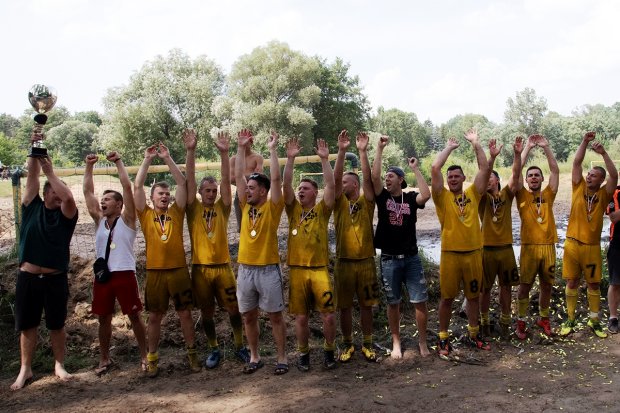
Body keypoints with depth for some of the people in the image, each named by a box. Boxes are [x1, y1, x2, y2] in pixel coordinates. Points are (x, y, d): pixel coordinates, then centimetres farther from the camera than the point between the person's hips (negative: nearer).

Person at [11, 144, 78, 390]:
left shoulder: (66, 214, 0)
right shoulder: (32, 207, 5)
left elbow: (69, 196, -22)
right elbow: (32, 175, -3)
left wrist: (50, 172, -17)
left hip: (55, 279, -1)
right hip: (28, 277, 1)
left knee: (57, 325, 9)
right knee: (27, 325, 8)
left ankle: (59, 365, 23)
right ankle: (25, 370, 20)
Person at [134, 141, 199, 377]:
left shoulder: (176, 212, 5)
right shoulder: (145, 214, 4)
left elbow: (182, 182, -2)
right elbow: (137, 186, -4)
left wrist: (167, 158, -5)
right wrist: (147, 159, -5)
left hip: (179, 270, 0)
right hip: (155, 272, 0)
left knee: (185, 313, 7)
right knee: (154, 316, 7)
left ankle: (192, 354, 19)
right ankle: (152, 358, 18)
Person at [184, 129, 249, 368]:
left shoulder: (222, 208, 3)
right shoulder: (194, 209, 1)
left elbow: (226, 180, -7)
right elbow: (189, 180, -9)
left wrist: (224, 153, -17)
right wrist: (190, 151, -18)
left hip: (223, 266, 1)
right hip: (200, 268, 0)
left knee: (234, 309, 6)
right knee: (206, 313, 9)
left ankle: (240, 347, 23)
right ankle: (214, 350, 25)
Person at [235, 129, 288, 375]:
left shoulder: (272, 208, -5)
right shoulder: (246, 206, 7)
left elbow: (276, 178, -15)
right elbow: (238, 175, 6)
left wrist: (272, 150, -12)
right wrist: (241, 148, 3)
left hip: (268, 269, -5)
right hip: (245, 269, 5)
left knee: (275, 316, 5)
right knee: (248, 317, 12)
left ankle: (281, 358, 15)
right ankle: (254, 357, 25)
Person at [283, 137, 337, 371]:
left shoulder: (322, 210, 4)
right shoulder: (293, 209, 8)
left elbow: (331, 185, -9)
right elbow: (285, 185, -4)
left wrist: (324, 159, -14)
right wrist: (290, 159, -11)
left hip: (320, 269, -1)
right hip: (297, 270, 2)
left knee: (328, 315, -3)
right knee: (301, 317, 7)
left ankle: (329, 351, 18)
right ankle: (303, 353, 23)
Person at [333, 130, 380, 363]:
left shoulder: (366, 202, 2)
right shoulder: (339, 203, 3)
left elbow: (368, 179, -13)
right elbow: (335, 178, -10)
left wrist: (363, 152, -20)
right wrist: (341, 151, -19)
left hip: (366, 261, -1)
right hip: (344, 262, 1)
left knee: (366, 305, 8)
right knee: (344, 306, 7)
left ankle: (367, 344, 21)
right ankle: (347, 345, 21)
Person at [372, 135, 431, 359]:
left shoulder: (411, 198, 1)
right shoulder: (383, 197, 2)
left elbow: (426, 195, -21)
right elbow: (374, 176, -13)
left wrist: (416, 169, -14)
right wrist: (380, 149, -13)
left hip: (411, 258, 0)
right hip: (389, 259, 0)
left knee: (420, 301, 1)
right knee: (393, 303, 9)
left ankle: (422, 342, 16)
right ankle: (396, 342, 22)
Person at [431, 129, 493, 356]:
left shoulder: (473, 194, 6)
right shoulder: (443, 197, -2)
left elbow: (484, 168, 2)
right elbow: (434, 168, -13)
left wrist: (475, 143, 3)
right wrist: (449, 147, -2)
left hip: (473, 253, 3)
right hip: (450, 254, -3)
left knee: (474, 295, 14)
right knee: (447, 297, 5)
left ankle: (473, 333, 29)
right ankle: (443, 338, 16)